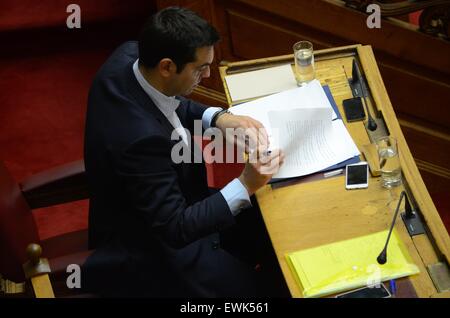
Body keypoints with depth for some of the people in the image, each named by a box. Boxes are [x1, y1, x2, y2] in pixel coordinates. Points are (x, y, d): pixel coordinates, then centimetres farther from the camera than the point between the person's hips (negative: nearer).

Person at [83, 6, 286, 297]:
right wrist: (244, 186, -28)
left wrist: (218, 118, -10)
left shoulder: (129, 55, -15)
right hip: (147, 248, -9)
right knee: (257, 288, -6)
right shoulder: (143, 138, -40)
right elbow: (175, 229, -30)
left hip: (162, 205, 9)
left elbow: (173, 104, 7)